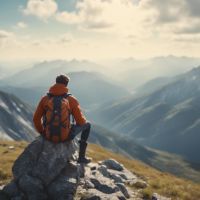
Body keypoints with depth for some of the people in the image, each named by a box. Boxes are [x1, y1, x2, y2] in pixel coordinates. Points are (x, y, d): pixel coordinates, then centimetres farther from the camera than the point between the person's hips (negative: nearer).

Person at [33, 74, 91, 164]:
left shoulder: (45, 99, -3)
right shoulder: (71, 100, -10)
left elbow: (36, 119, 1)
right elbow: (80, 121, -8)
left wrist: (42, 133, 19)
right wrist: (84, 120, 18)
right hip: (65, 136, -3)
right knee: (87, 125, 23)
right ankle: (81, 157, 23)